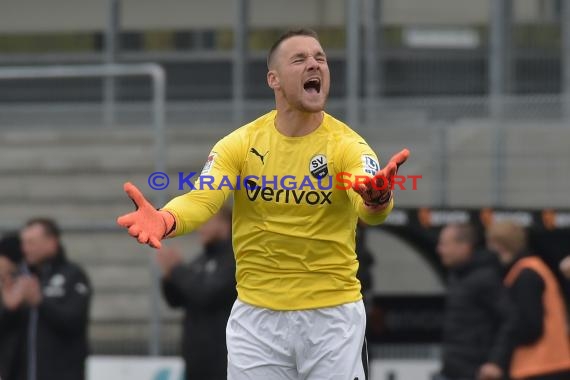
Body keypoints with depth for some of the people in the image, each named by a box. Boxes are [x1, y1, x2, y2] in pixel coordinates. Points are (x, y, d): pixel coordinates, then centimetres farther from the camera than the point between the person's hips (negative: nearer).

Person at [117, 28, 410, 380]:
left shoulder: (347, 145, -10)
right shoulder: (241, 144, -4)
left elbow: (369, 209, -29)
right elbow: (203, 198, -18)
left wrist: (377, 199, -55)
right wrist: (166, 220, -41)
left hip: (333, 314, -1)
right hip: (256, 316, 1)